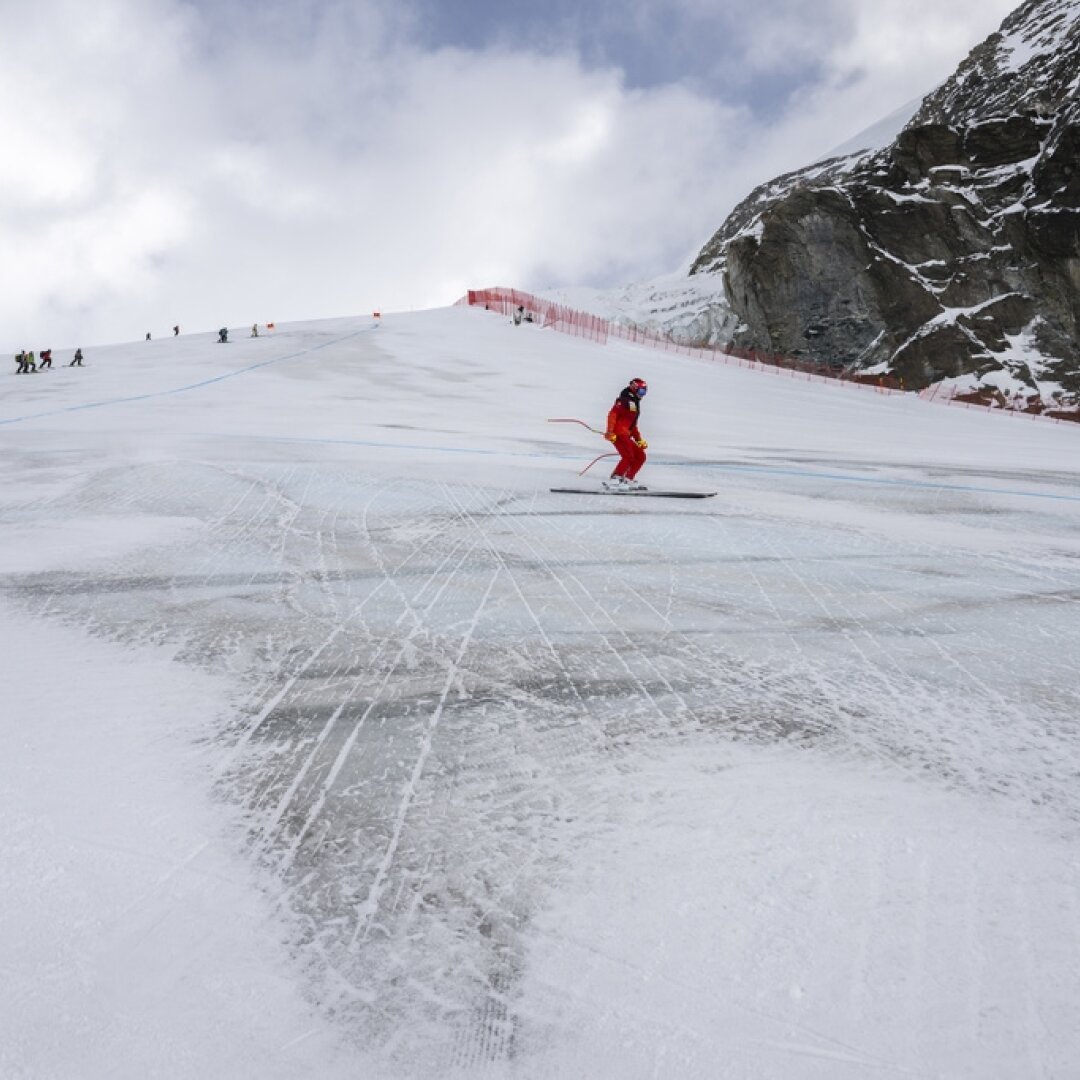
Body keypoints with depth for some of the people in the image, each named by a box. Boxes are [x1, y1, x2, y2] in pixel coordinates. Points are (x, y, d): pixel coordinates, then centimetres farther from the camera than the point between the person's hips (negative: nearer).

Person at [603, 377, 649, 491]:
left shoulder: (635, 403, 25)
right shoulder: (624, 400, -4)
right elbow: (612, 414, -16)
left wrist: (639, 440, 24)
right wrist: (610, 431, -26)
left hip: (626, 436, 10)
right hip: (618, 434, -10)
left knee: (640, 456, 6)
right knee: (628, 457, -22)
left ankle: (628, 480, 8)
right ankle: (614, 480, -21)